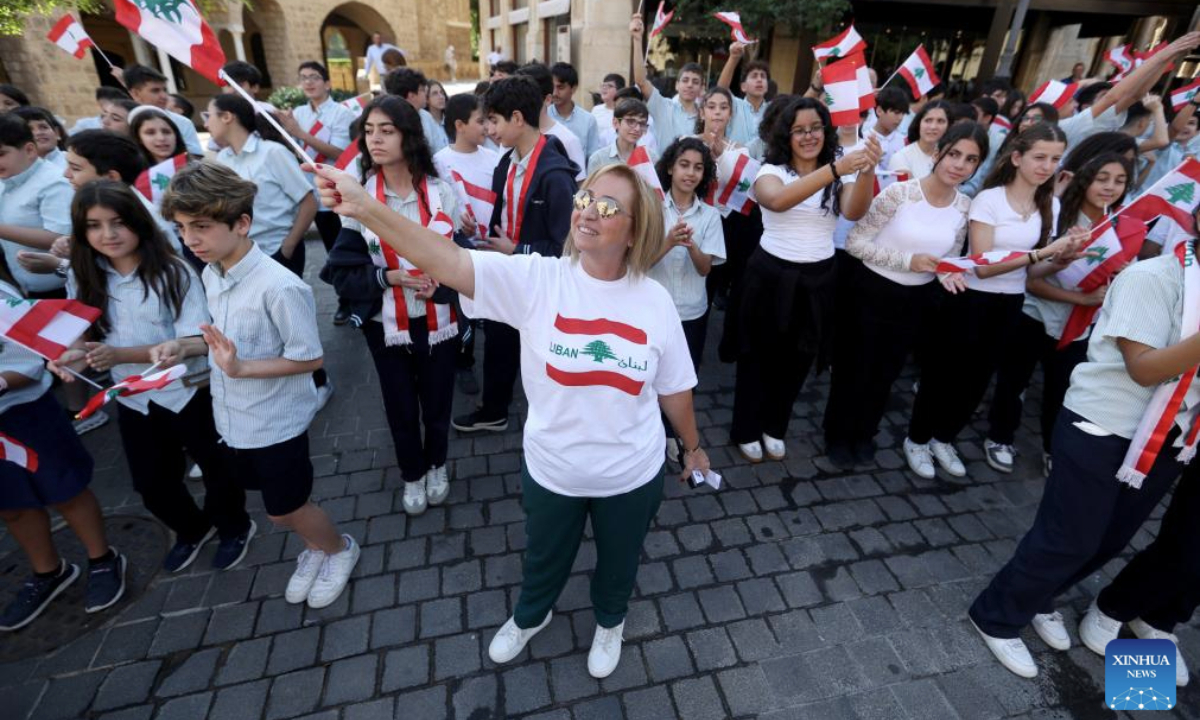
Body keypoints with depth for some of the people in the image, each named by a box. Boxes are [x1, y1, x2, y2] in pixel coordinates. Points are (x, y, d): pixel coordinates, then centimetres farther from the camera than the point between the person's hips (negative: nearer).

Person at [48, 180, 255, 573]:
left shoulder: (172, 272, -20)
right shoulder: (84, 279, -3)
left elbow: (195, 342, -22)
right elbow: (87, 332, 6)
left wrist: (122, 355, -33)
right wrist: (77, 354, -17)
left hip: (190, 392, -5)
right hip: (133, 400, 5)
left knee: (216, 468, 15)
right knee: (151, 484, 21)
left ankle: (234, 528, 43)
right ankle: (192, 529, 50)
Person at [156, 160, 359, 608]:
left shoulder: (280, 287, -27)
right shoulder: (212, 274, -1)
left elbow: (310, 358, -22)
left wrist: (240, 367, -30)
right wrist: (184, 346, -4)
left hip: (276, 423, -8)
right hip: (231, 419, 8)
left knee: (284, 510, 10)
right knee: (280, 503, 24)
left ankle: (340, 550, 38)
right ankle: (313, 550, 49)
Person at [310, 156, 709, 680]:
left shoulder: (655, 301, -14)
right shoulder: (537, 279, -19)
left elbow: (674, 388, -2)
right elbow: (448, 262, -33)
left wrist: (693, 446, 10)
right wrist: (364, 208, -46)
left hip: (632, 475, 1)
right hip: (551, 469, 0)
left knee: (618, 562, 28)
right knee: (543, 558, 30)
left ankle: (609, 621, 64)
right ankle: (530, 616, 65)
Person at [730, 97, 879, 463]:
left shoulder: (842, 176, 2)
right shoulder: (771, 171, -6)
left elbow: (854, 211, -18)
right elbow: (779, 201, -29)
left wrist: (867, 171, -36)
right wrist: (836, 168, -39)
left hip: (818, 280, 3)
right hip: (771, 275, -3)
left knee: (797, 359, 15)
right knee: (759, 356, 9)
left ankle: (775, 426, 37)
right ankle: (746, 429, 28)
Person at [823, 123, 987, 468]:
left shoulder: (966, 207, -1)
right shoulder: (900, 192, -18)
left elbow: (950, 256, 12)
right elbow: (854, 242, -18)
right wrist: (908, 260, -23)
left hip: (916, 301, 5)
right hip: (871, 292, -5)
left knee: (886, 373, 19)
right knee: (854, 369, 7)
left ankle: (864, 434, 41)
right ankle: (838, 436, 30)